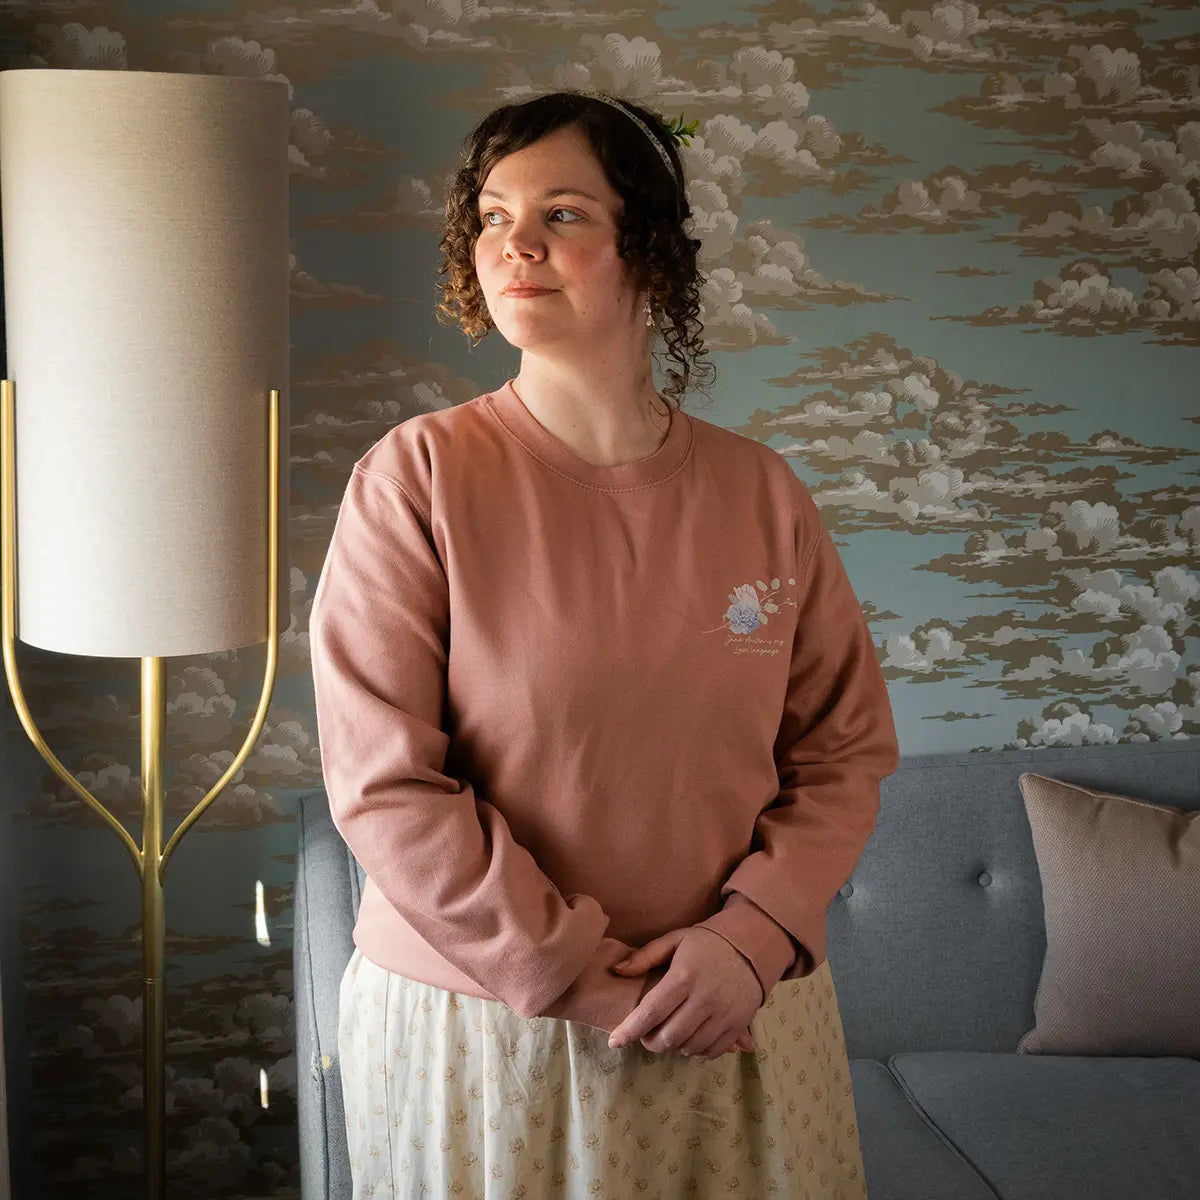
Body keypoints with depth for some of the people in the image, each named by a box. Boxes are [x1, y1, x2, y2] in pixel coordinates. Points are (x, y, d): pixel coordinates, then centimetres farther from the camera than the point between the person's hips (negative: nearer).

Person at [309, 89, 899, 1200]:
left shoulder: (761, 492, 0)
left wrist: (752, 935, -11)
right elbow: (383, 783, -13)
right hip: (477, 1016, -2)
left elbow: (845, 747, 4)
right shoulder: (416, 477, -10)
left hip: (736, 1013, 3)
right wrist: (577, 981, -14)